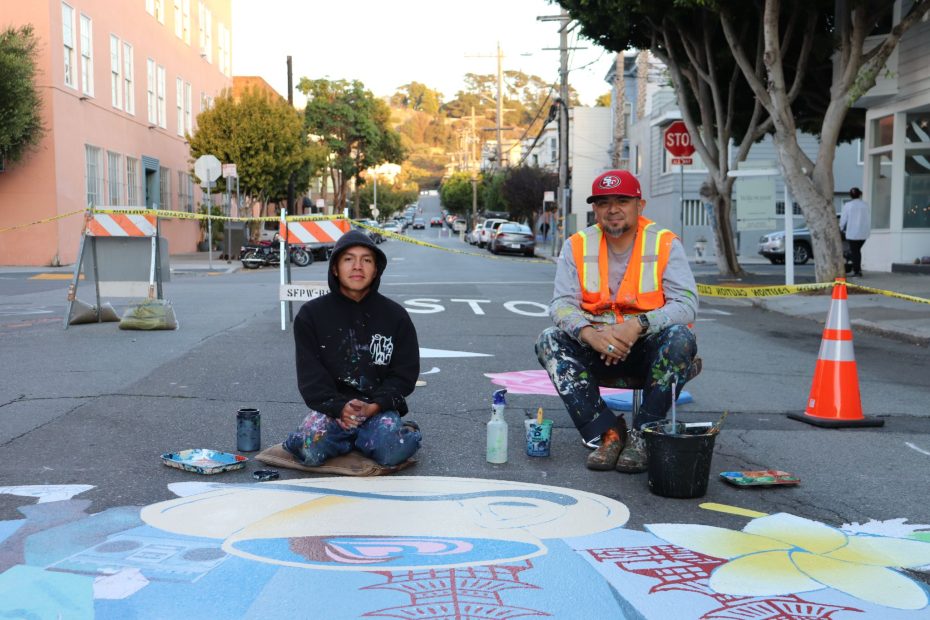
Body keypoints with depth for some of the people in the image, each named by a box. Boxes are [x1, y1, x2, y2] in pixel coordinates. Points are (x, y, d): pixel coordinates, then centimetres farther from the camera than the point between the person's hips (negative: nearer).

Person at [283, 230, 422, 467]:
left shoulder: (396, 316, 3)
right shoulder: (311, 314, 2)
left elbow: (405, 373, 2)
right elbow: (310, 375, -2)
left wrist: (374, 407, -14)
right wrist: (340, 407, -19)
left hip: (379, 408, 0)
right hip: (330, 405, 1)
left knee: (391, 452, -30)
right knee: (311, 451, -29)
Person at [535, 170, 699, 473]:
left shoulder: (665, 244, -3)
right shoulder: (577, 246, 3)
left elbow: (686, 303, -14)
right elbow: (561, 304, -6)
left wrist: (638, 325, -32)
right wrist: (589, 334, -29)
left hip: (649, 347, -2)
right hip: (596, 348, 2)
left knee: (680, 338, -32)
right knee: (549, 340, -22)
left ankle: (641, 435, -22)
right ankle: (609, 432, -24)